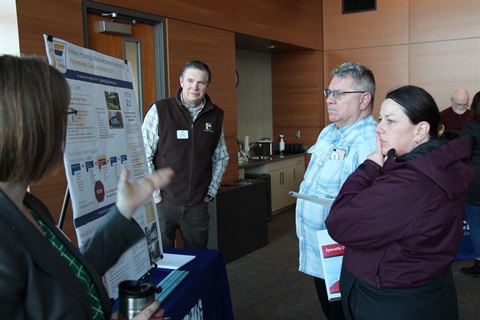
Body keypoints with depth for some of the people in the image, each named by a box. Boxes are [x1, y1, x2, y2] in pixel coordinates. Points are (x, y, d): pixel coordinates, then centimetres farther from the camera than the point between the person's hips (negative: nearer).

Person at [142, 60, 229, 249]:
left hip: (198, 205, 3)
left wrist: (211, 191, 7)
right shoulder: (160, 110, -8)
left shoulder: (216, 115, 4)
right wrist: (155, 195, -8)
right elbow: (144, 155, -7)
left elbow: (221, 157, 12)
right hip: (163, 202, -3)